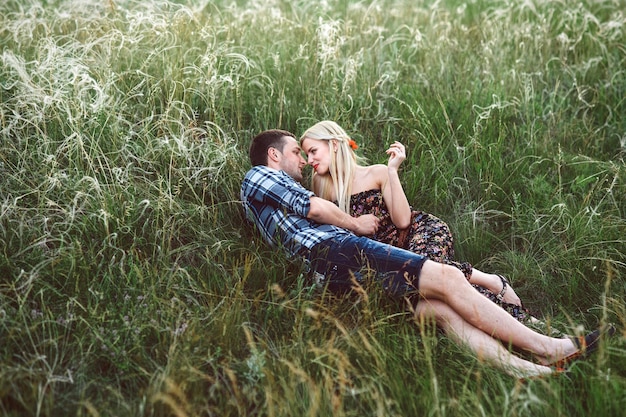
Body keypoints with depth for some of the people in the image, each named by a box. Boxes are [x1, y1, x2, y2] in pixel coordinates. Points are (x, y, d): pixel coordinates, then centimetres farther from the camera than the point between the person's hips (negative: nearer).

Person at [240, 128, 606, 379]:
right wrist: (356, 224, 13)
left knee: (438, 307, -9)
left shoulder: (277, 191, 38)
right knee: (447, 278, -16)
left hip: (331, 273, 10)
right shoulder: (259, 177, 9)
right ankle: (546, 348, -12)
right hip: (339, 253, -10)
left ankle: (526, 370, -22)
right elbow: (315, 208, -2)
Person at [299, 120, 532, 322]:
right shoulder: (323, 188, 8)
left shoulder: (377, 174, -2)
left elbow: (402, 220, -12)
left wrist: (392, 171, -13)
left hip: (424, 230, -3)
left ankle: (493, 283, -13)